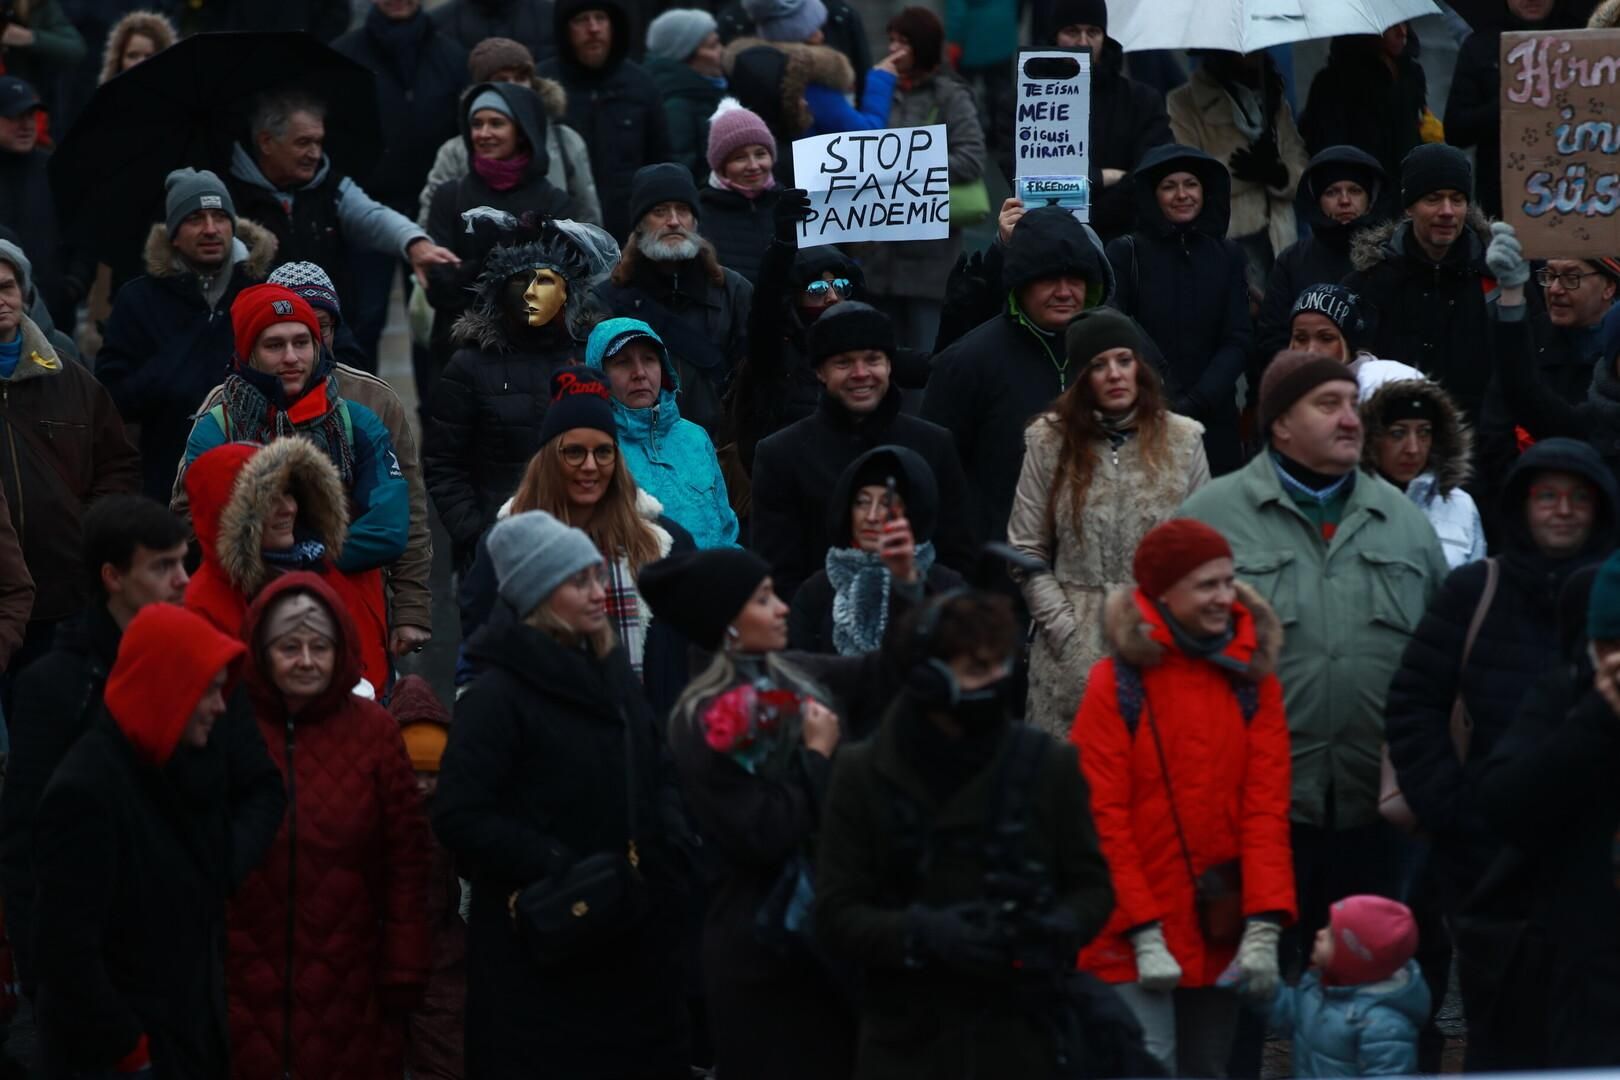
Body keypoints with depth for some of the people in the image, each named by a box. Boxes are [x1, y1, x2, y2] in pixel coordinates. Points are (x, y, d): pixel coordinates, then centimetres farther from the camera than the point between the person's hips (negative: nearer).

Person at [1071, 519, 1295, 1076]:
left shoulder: (1254, 680, 5)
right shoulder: (1118, 683, -7)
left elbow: (1267, 807, 0)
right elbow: (1103, 815, -9)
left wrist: (1263, 926, -11)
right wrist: (1144, 934, -14)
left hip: (1220, 933, 4)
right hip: (1138, 933, -4)